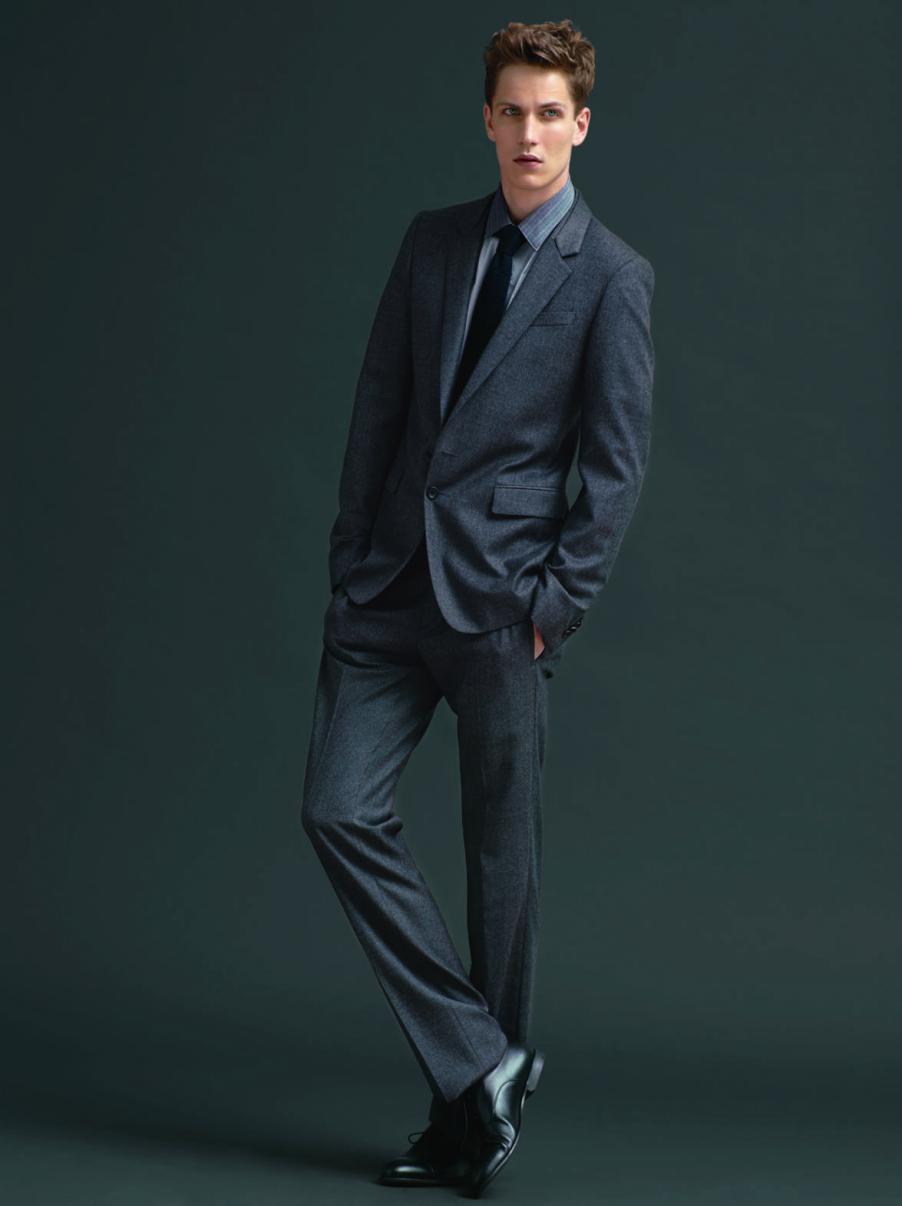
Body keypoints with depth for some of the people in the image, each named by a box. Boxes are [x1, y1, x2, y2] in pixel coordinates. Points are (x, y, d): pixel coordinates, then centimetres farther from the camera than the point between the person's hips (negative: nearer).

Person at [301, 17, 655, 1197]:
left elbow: (617, 467, -5)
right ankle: (478, 1067, 3)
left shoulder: (613, 277, -3)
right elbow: (379, 409, 12)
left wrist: (556, 604, -11)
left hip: (499, 597, -4)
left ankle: (475, 1109, 16)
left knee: (503, 853, 3)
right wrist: (350, 565, 6)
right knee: (340, 809, -6)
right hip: (391, 584, 5)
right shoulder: (434, 241, 11)